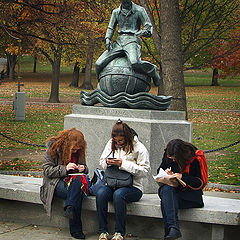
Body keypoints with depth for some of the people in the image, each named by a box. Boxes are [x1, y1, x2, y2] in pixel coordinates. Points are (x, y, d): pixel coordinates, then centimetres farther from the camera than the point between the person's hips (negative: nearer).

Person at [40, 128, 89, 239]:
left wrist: (83, 168, -4)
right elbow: (47, 170, -8)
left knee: (79, 180, -35)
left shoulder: (79, 151, 8)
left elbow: (85, 168, 21)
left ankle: (70, 208, -44)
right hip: (56, 182, -4)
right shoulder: (53, 148, -5)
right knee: (77, 192, -34)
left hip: (75, 178, 4)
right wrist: (64, 169, -21)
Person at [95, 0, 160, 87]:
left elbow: (148, 27, 4)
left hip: (132, 40, -4)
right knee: (99, 64, -11)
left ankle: (153, 71, -6)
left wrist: (141, 33, -18)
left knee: (135, 63, -36)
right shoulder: (116, 12, 17)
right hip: (119, 41, 4)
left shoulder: (139, 10, 5)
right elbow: (111, 28, 21)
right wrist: (107, 39, 2)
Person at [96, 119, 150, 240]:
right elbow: (101, 161, 20)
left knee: (118, 194, -36)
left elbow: (145, 171, -12)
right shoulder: (111, 144, 11)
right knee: (100, 193, -29)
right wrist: (107, 162, -6)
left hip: (133, 187, -4)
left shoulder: (139, 148, -5)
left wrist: (123, 164, -18)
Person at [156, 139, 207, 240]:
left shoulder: (196, 158, -11)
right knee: (166, 189, -34)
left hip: (191, 193, -4)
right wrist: (166, 173, -5)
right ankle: (173, 228, -47)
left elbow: (201, 183, -11)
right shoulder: (168, 154, 4)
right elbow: (160, 170, 19)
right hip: (172, 189, 4)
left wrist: (182, 177, -23)